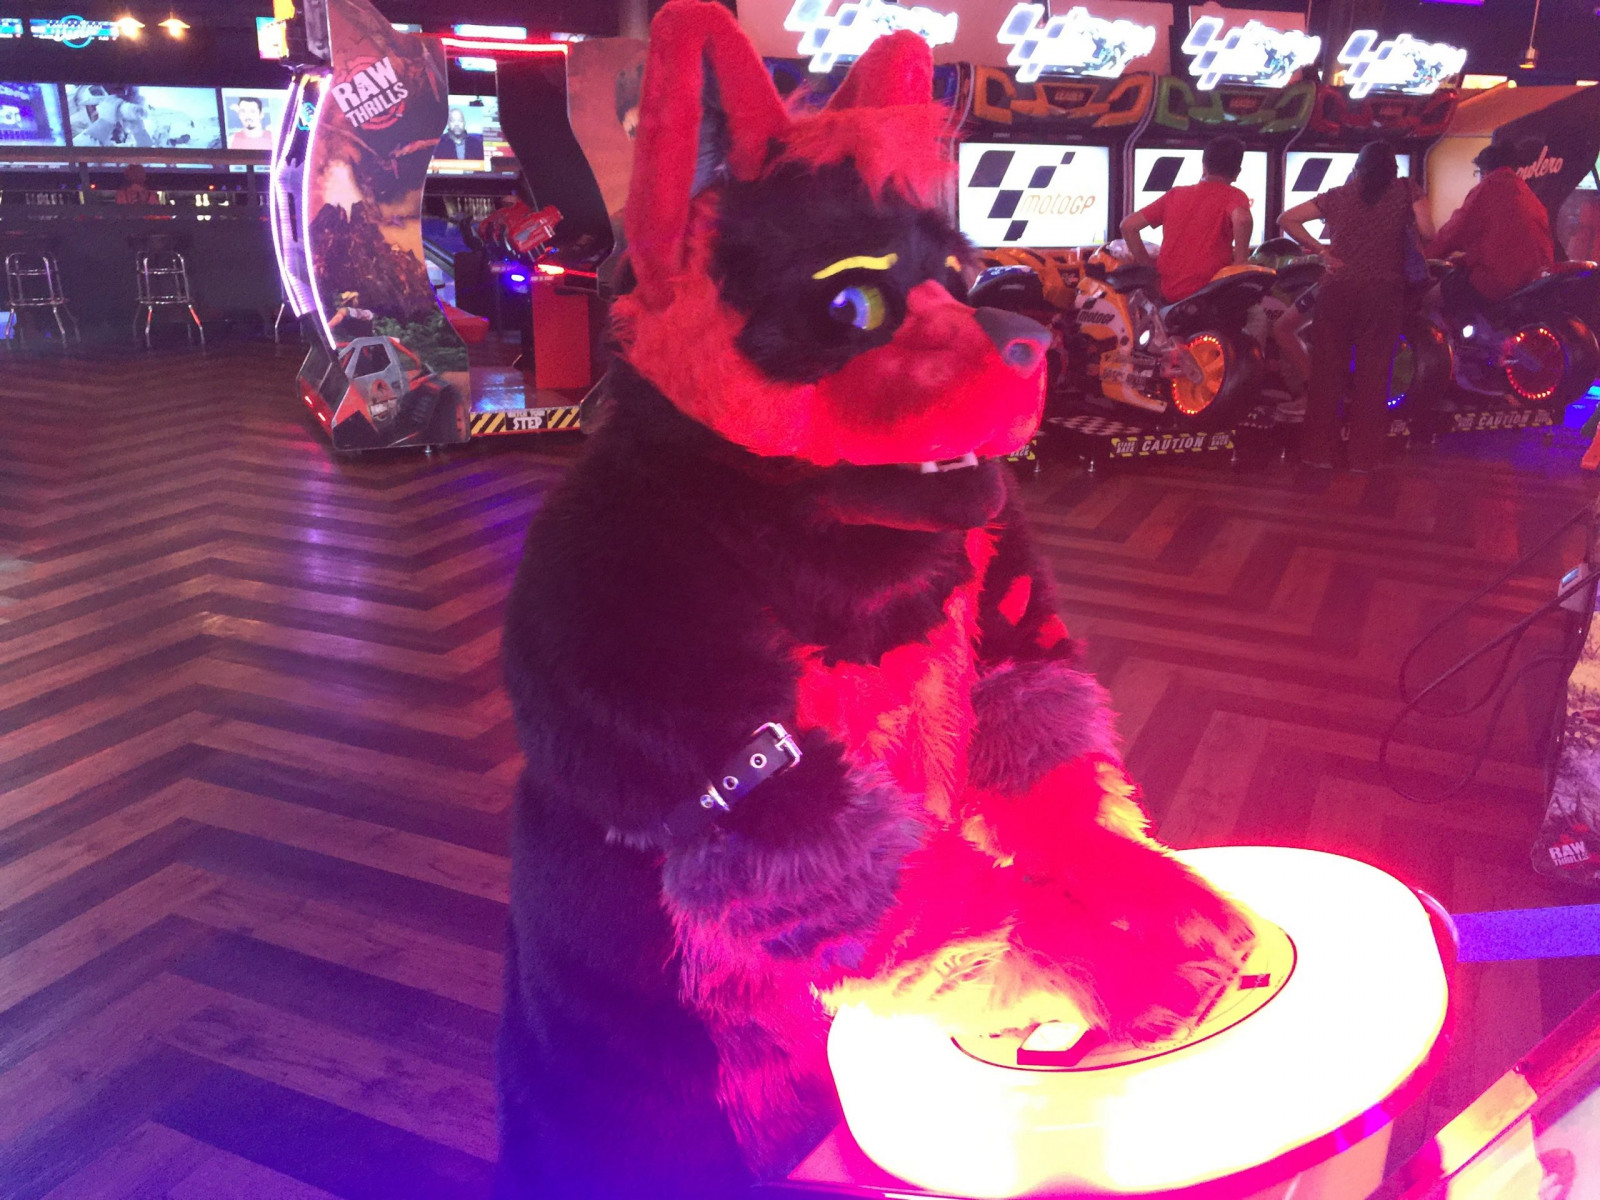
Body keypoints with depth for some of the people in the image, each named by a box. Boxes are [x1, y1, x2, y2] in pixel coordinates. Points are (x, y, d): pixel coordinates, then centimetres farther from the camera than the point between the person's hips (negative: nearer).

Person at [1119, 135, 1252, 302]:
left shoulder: (1176, 194, 13)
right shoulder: (1233, 196, 0)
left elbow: (1128, 225, 10)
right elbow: (1242, 219, -24)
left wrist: (1147, 265, 14)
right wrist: (1240, 261, -11)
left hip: (1168, 292, 5)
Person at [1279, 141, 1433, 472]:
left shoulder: (1337, 196, 10)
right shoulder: (1406, 190, 6)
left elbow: (1286, 220, 6)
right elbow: (1427, 231, -5)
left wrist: (1321, 250, 8)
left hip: (1336, 289, 1)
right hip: (1384, 292, -1)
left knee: (1327, 370, 6)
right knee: (1373, 373, 3)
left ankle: (1320, 450, 8)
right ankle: (1364, 456, 6)